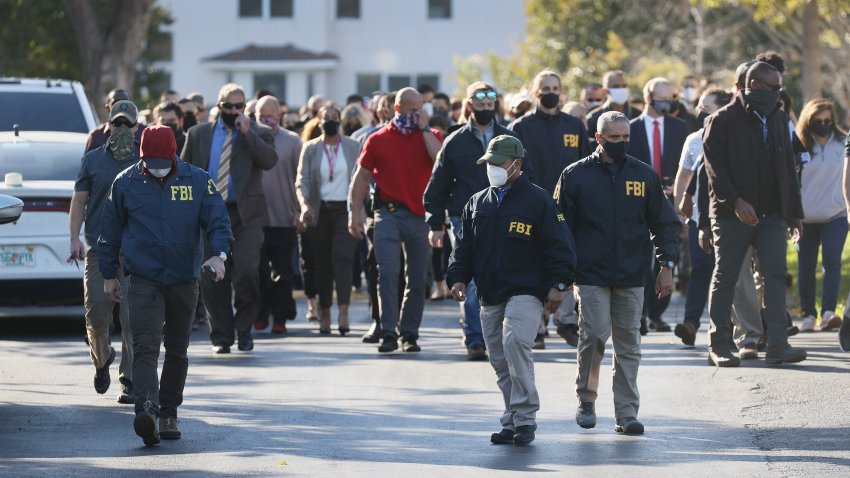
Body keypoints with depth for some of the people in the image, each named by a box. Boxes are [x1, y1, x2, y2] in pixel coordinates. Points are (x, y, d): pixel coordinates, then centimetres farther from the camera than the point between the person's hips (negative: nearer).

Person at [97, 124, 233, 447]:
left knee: (177, 351, 11)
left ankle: (168, 413, 22)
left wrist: (218, 254, -20)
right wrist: (109, 275, 14)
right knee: (146, 347, -17)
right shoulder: (125, 184, 2)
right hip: (143, 281, -2)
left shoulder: (197, 181, 1)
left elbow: (218, 220, -1)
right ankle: (146, 409, -32)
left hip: (184, 280, 2)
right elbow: (110, 232, 12)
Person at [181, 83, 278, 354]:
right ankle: (221, 337, 12)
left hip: (246, 214, -2)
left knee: (246, 271, -15)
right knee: (212, 279, 2)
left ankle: (244, 328, 6)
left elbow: (270, 161, -13)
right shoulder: (199, 134, 11)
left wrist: (247, 132, -16)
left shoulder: (258, 134, 6)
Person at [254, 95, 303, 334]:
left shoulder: (292, 141, 4)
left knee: (282, 271, 2)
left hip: (283, 217, 0)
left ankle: (280, 317, 7)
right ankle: (261, 313, 12)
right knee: (258, 269, 1)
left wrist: (299, 210, -3)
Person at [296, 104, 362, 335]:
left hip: (345, 209, -2)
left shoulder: (353, 147, 7)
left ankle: (343, 314, -24)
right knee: (322, 262, 4)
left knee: (342, 257, -15)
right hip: (320, 210, 2)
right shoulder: (310, 149, 8)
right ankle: (324, 314, 12)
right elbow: (302, 181, 2)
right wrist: (304, 204, -17)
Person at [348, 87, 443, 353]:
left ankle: (409, 333, 15)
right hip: (388, 214, -1)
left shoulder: (430, 136, 9)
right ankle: (388, 333, -13)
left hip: (420, 215, 1)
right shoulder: (378, 140, 7)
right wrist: (355, 213, 4)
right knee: (387, 273, -13)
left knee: (417, 279, 5)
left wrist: (424, 129, -6)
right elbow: (362, 177, 10)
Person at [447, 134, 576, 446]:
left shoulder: (538, 201, -1)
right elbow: (464, 246, 20)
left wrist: (557, 285, -9)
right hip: (490, 297, 6)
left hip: (526, 292, -6)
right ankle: (512, 421, 14)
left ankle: (525, 416, -19)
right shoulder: (477, 204, 15)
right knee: (500, 359, 6)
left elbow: (559, 246, -3)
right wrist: (458, 277, 6)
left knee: (515, 343, -23)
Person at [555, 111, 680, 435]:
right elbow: (561, 225, 5)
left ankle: (627, 412, 5)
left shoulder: (644, 175, 8)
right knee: (595, 335, -12)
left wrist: (667, 265, 6)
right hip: (591, 275, -2)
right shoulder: (576, 176, 2)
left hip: (632, 276, 2)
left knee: (629, 344, 2)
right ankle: (586, 398, 9)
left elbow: (665, 223, 14)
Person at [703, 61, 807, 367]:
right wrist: (736, 202, -20)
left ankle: (777, 345, -10)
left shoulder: (778, 121, 13)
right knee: (725, 277, 1)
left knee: (776, 273, -6)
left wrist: (794, 213, 13)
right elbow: (714, 167, -10)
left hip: (771, 214, 5)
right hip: (731, 215, -5)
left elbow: (788, 168, 17)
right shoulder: (723, 120, -5)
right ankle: (718, 345, 7)